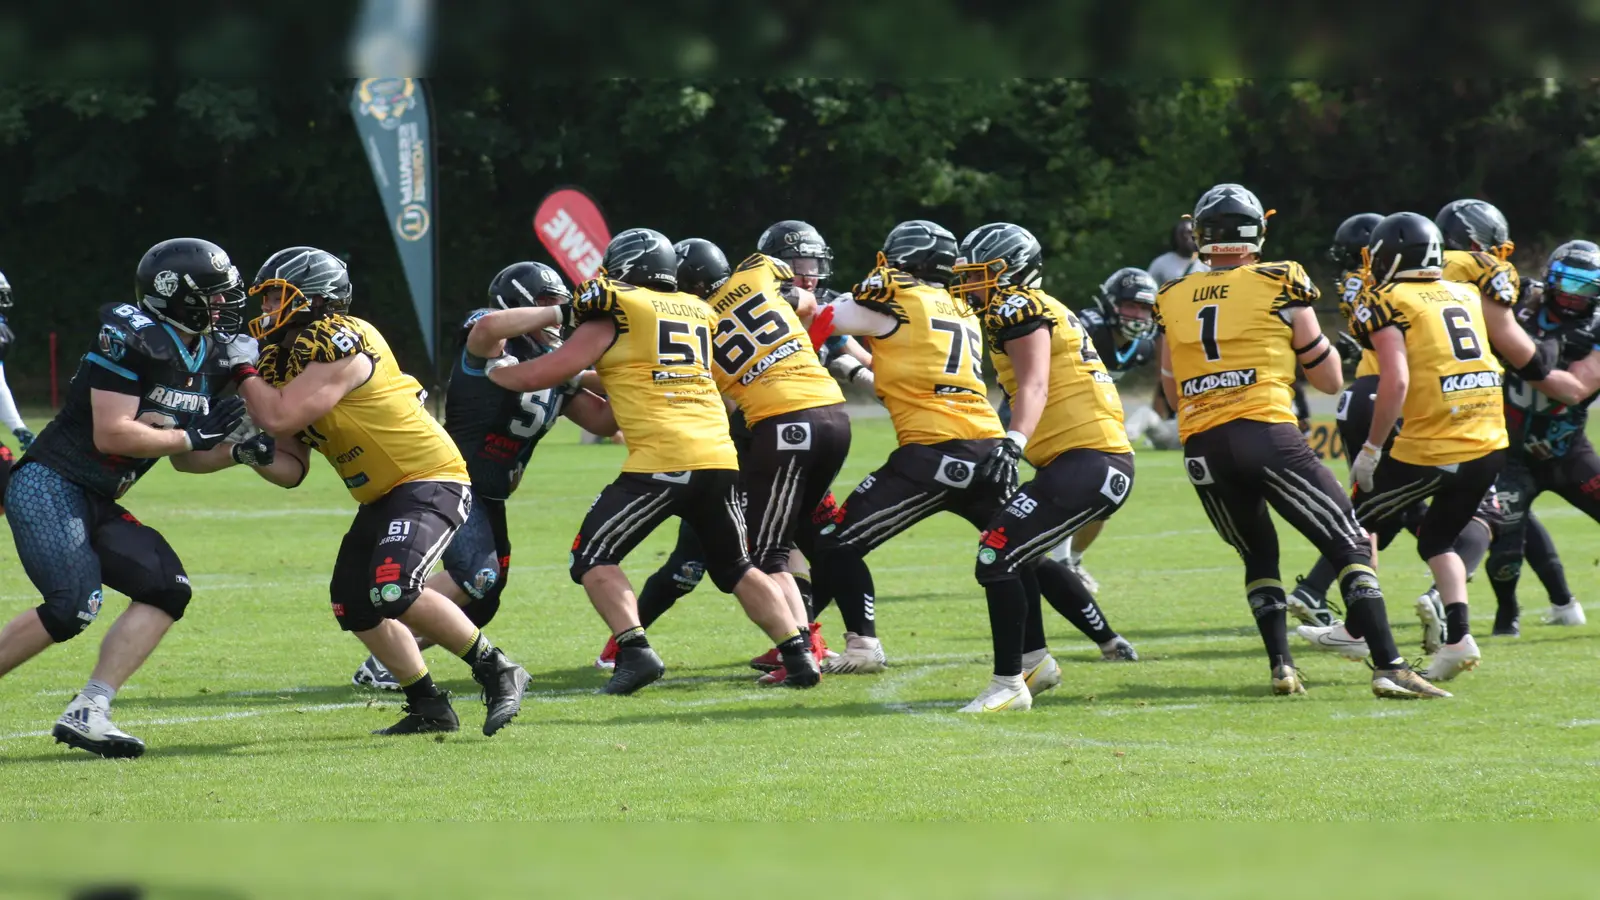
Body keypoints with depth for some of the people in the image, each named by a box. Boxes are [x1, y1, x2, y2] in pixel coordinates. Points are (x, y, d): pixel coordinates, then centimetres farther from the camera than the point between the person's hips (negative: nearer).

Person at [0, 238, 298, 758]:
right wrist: (196, 435, -13)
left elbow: (182, 458, 18)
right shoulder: (130, 338, -17)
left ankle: (87, 714, -4)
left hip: (95, 503, 9)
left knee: (166, 590, -2)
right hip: (49, 485, -9)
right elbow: (111, 435, -20)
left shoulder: (210, 359, 10)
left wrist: (239, 453, 0)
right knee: (74, 605, -22)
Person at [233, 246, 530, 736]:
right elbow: (294, 457, 10)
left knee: (394, 592, -27)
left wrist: (246, 369, -13)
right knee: (354, 605, 10)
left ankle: (497, 673, -13)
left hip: (430, 480, -11)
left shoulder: (336, 345, -20)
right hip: (382, 495, 11)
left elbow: (280, 419, -27)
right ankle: (429, 708, 19)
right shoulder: (291, 352, 10)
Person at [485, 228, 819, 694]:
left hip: (661, 460, -6)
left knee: (593, 559, 5)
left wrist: (496, 369, 23)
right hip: (719, 458, 6)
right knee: (736, 568, 22)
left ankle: (635, 651, -13)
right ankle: (798, 652, 11)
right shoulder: (697, 314, 22)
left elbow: (542, 374, 4)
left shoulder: (615, 315, 4)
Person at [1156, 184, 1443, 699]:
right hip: (1265, 433, -4)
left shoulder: (1173, 300, 13)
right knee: (1350, 546, 0)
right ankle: (1389, 667, -13)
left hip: (1202, 446, 4)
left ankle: (1280, 665, 11)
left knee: (1258, 556, 25)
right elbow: (1330, 380, 11)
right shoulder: (1279, 288, 3)